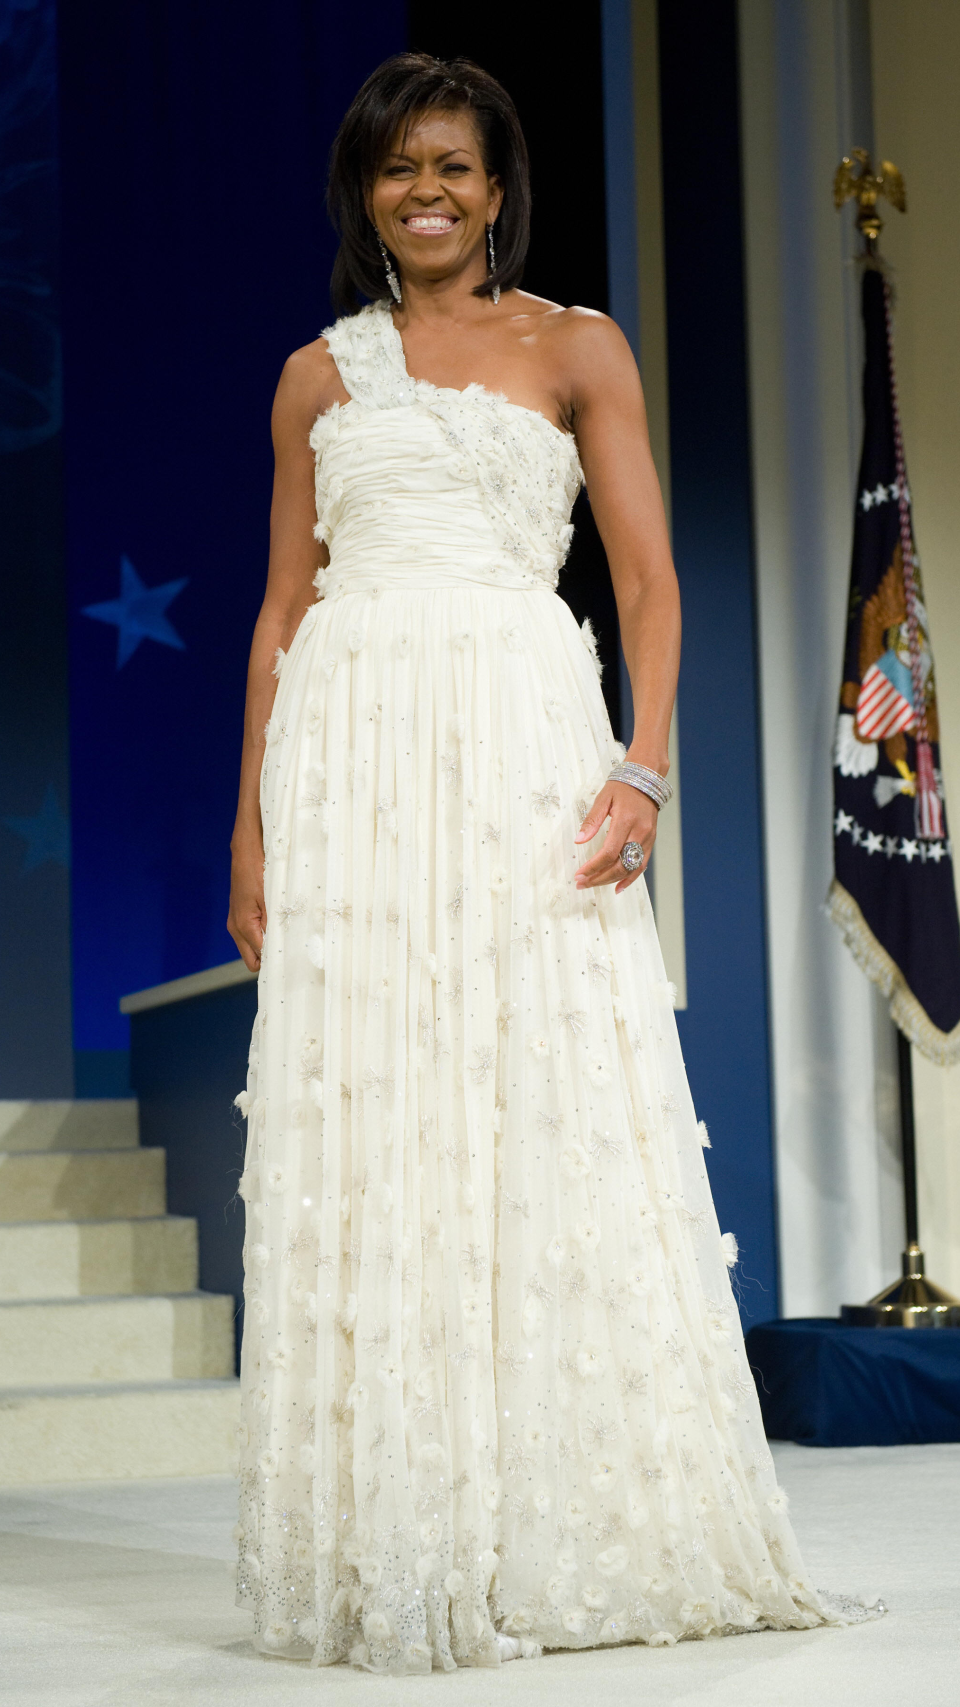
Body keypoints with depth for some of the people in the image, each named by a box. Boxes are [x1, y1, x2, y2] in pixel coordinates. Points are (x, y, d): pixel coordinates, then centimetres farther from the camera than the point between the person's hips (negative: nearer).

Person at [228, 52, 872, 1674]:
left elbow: (649, 577, 2)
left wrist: (644, 769, -12)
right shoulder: (319, 376, 16)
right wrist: (252, 824, 6)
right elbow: (282, 609, 14)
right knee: (364, 1128, -2)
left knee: (558, 1118, -5)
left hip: (524, 742, -2)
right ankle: (394, 1548, 4)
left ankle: (579, 1533, 4)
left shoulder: (575, 350, 10)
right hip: (353, 749, 2)